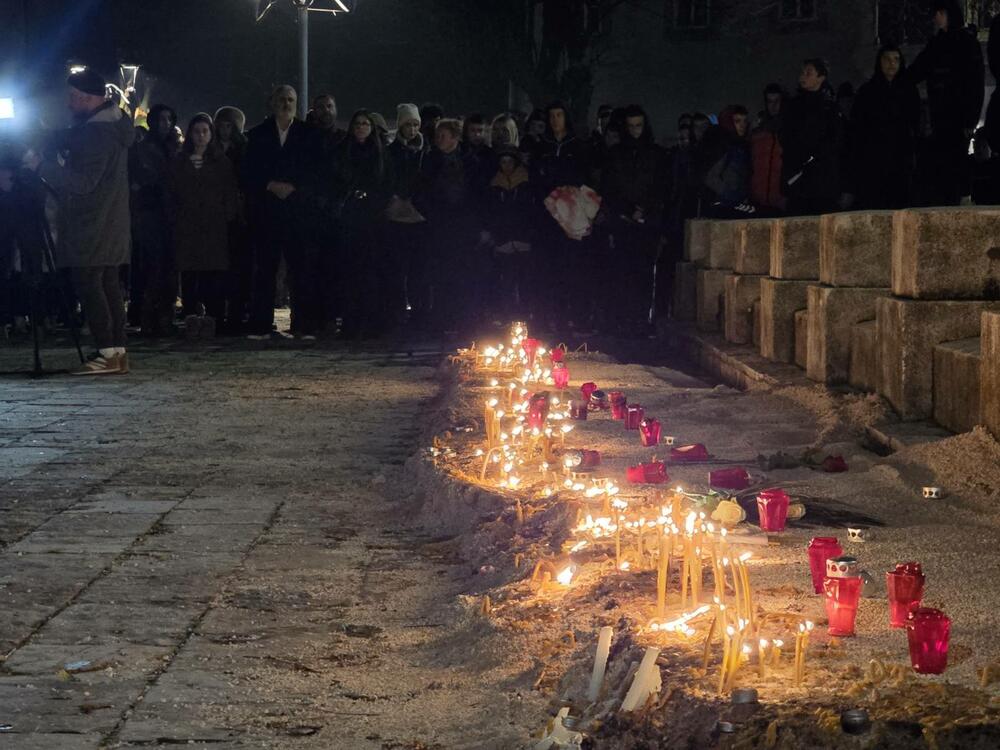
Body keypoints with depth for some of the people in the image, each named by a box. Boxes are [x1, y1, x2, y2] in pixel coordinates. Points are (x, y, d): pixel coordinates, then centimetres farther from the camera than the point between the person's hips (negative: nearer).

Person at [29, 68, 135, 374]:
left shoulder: (95, 132, -18)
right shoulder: (115, 124, 14)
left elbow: (83, 182, -21)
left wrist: (43, 166, -16)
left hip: (90, 228, -10)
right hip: (112, 226, 10)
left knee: (88, 286, -8)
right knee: (109, 286, 11)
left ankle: (107, 352, -11)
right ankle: (118, 350, 13)